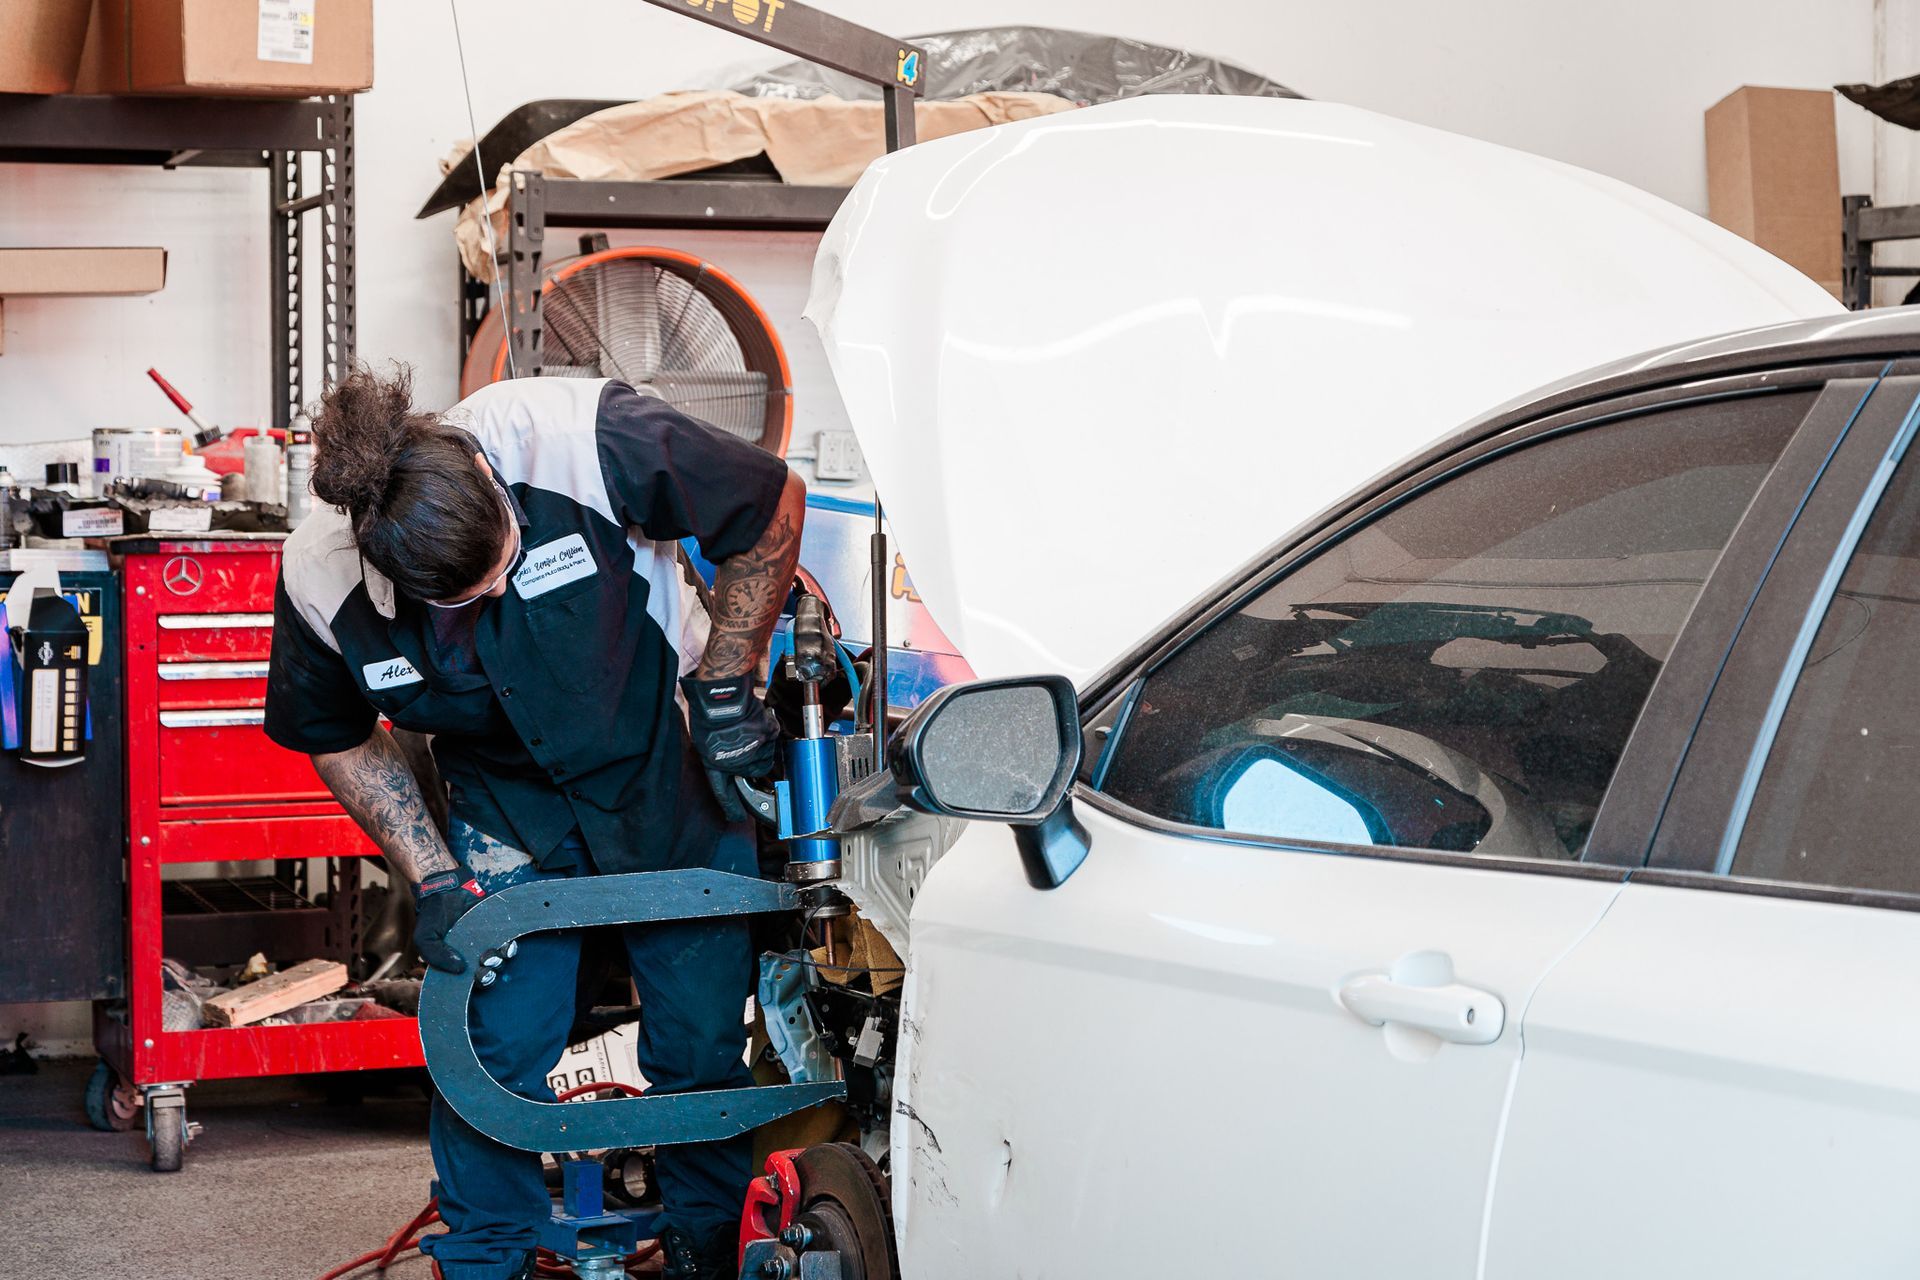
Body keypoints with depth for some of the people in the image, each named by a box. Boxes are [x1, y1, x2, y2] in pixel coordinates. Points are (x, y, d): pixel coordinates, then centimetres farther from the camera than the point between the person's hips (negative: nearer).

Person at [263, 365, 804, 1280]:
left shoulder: (587, 440, -34)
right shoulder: (318, 578, -24)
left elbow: (775, 507, -17)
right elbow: (338, 739, -2)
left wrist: (725, 686, -13)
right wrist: (432, 878, -11)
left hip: (673, 779, -1)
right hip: (509, 812, 1)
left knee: (701, 1043, 6)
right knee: (496, 1043, -7)